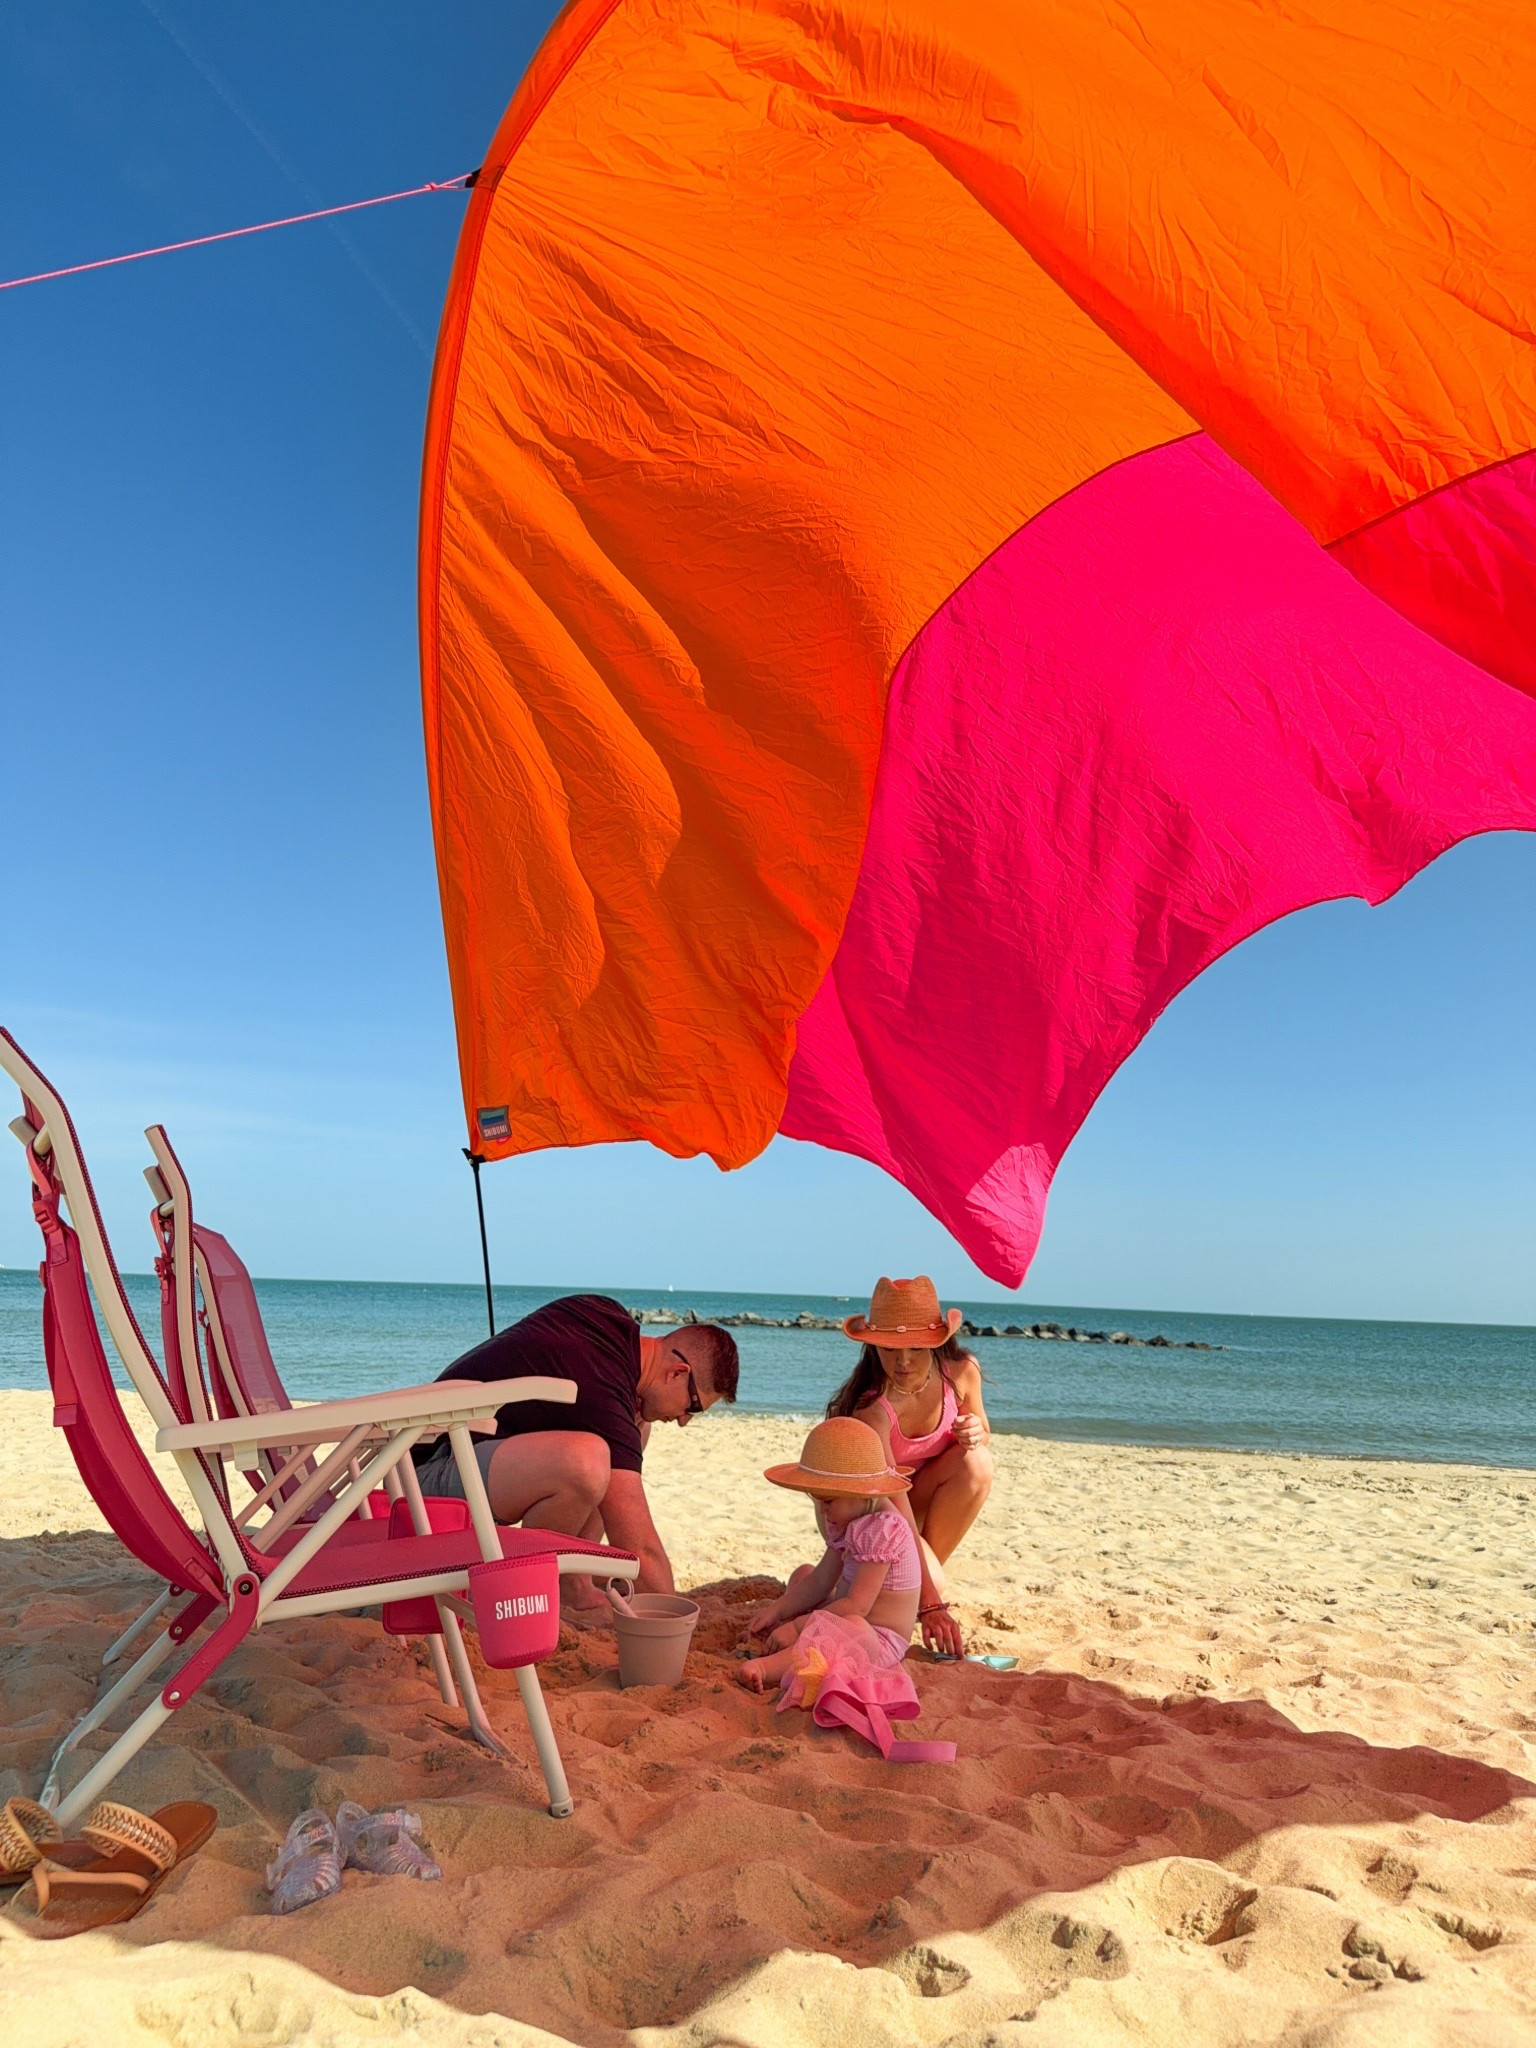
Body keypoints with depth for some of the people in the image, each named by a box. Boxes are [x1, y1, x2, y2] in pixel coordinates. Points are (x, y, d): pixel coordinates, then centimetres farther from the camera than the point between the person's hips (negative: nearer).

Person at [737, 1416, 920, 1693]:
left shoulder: (882, 1529, -23)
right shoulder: (850, 1520, 7)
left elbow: (858, 1605, -27)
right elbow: (822, 1580, 10)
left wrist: (796, 1626, -26)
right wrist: (776, 1610, 0)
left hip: (878, 1641, -11)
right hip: (843, 1628, 11)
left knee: (853, 1627, -44)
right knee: (803, 1574, 23)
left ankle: (767, 1667, -55)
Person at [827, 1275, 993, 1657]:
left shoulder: (962, 1372, -19)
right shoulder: (872, 1409, -34)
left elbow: (982, 1435, 3)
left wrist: (976, 1434, -23)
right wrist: (930, 1605, -43)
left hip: (921, 1492, 5)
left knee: (977, 1464, -27)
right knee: (929, 1586, -30)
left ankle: (928, 1567, -8)